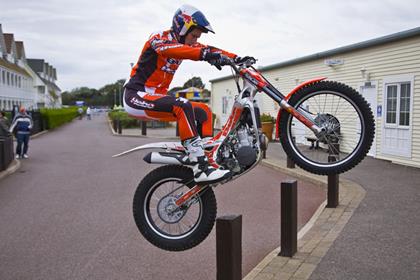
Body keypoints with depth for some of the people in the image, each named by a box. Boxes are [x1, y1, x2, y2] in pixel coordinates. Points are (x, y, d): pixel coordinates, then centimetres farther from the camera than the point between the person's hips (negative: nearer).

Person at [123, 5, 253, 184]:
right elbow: (169, 49, -35)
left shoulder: (185, 43, 12)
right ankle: (200, 168, -37)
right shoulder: (159, 38, -12)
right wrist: (204, 54, -50)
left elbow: (209, 49, 5)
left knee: (203, 111, 5)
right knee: (183, 106, -32)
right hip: (137, 95, -9)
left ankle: (208, 155, -4)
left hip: (157, 96, 9)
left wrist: (237, 58, -11)